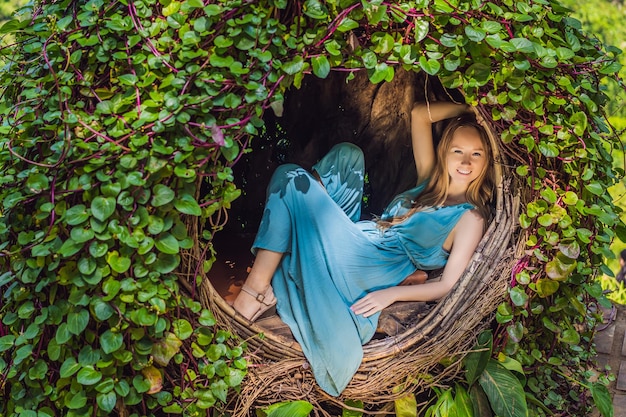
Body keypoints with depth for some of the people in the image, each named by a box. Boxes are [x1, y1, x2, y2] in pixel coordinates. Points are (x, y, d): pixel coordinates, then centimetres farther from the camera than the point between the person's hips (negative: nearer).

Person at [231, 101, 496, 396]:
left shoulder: (470, 217, -3)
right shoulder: (431, 181, 16)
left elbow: (447, 286, -9)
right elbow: (419, 114, 17)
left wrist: (391, 294, -18)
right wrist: (466, 108, 12)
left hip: (371, 270, -8)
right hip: (354, 245, 8)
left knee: (293, 181, -17)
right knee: (347, 155, -1)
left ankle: (258, 287, -15)